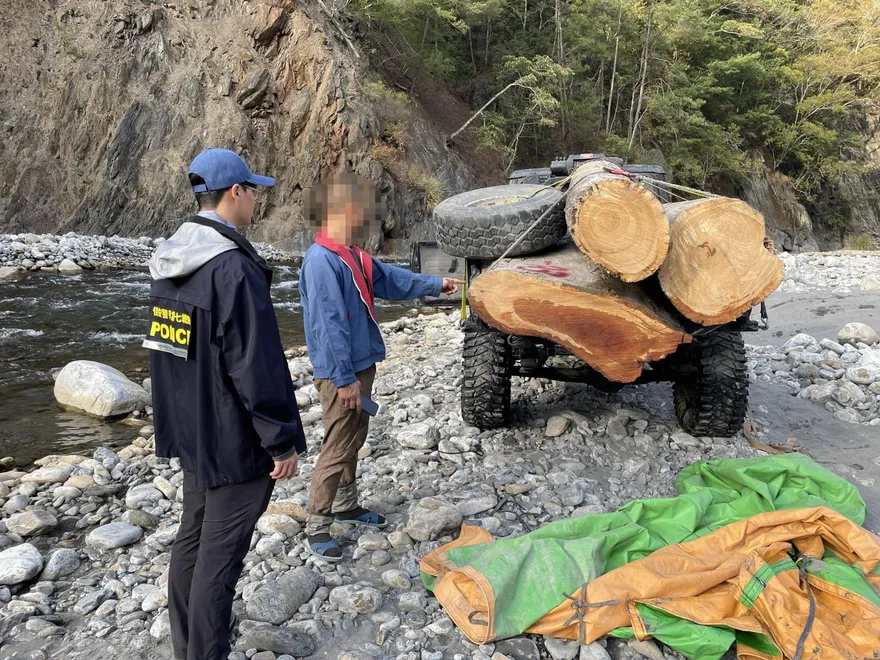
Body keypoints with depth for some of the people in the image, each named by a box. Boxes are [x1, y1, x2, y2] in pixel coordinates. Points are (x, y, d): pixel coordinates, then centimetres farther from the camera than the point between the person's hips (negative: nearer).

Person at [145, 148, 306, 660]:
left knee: (193, 535, 22)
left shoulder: (170, 261, 7)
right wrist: (284, 441, -15)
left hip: (189, 428, 10)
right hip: (233, 437, -9)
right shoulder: (234, 268, -23)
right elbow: (258, 367, -23)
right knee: (220, 553, 2)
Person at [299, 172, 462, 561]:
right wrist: (344, 379, -24)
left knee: (355, 437, 20)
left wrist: (437, 284, 20)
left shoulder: (353, 256, 8)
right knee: (338, 446, -2)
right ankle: (316, 527, 10)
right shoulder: (322, 261, -23)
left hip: (361, 365, 10)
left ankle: (346, 505, 36)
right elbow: (329, 325, -25)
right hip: (341, 372, -10)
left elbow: (391, 280, 21)